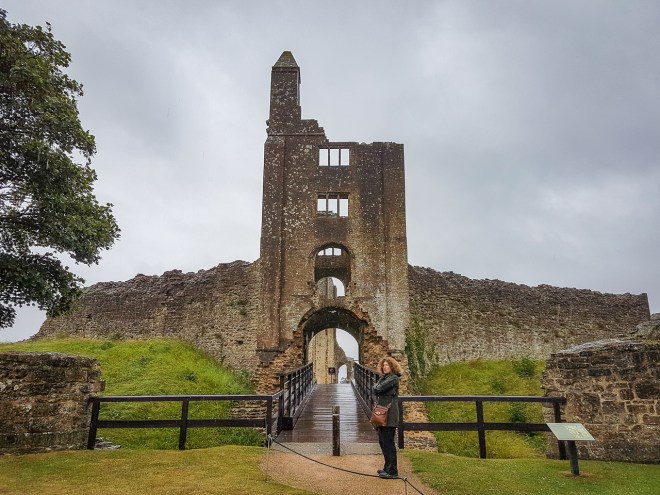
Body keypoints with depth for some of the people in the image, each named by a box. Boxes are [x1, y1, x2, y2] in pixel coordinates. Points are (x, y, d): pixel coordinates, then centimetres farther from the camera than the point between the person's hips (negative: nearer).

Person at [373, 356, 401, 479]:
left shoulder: (393, 378, -12)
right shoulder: (385, 378, 18)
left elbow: (379, 389, -18)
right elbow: (375, 391, 13)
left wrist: (376, 387, 1)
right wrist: (377, 388, -5)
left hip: (389, 415, -10)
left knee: (388, 443, -6)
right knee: (382, 442, 15)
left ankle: (392, 472, 1)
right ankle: (388, 468, 27)